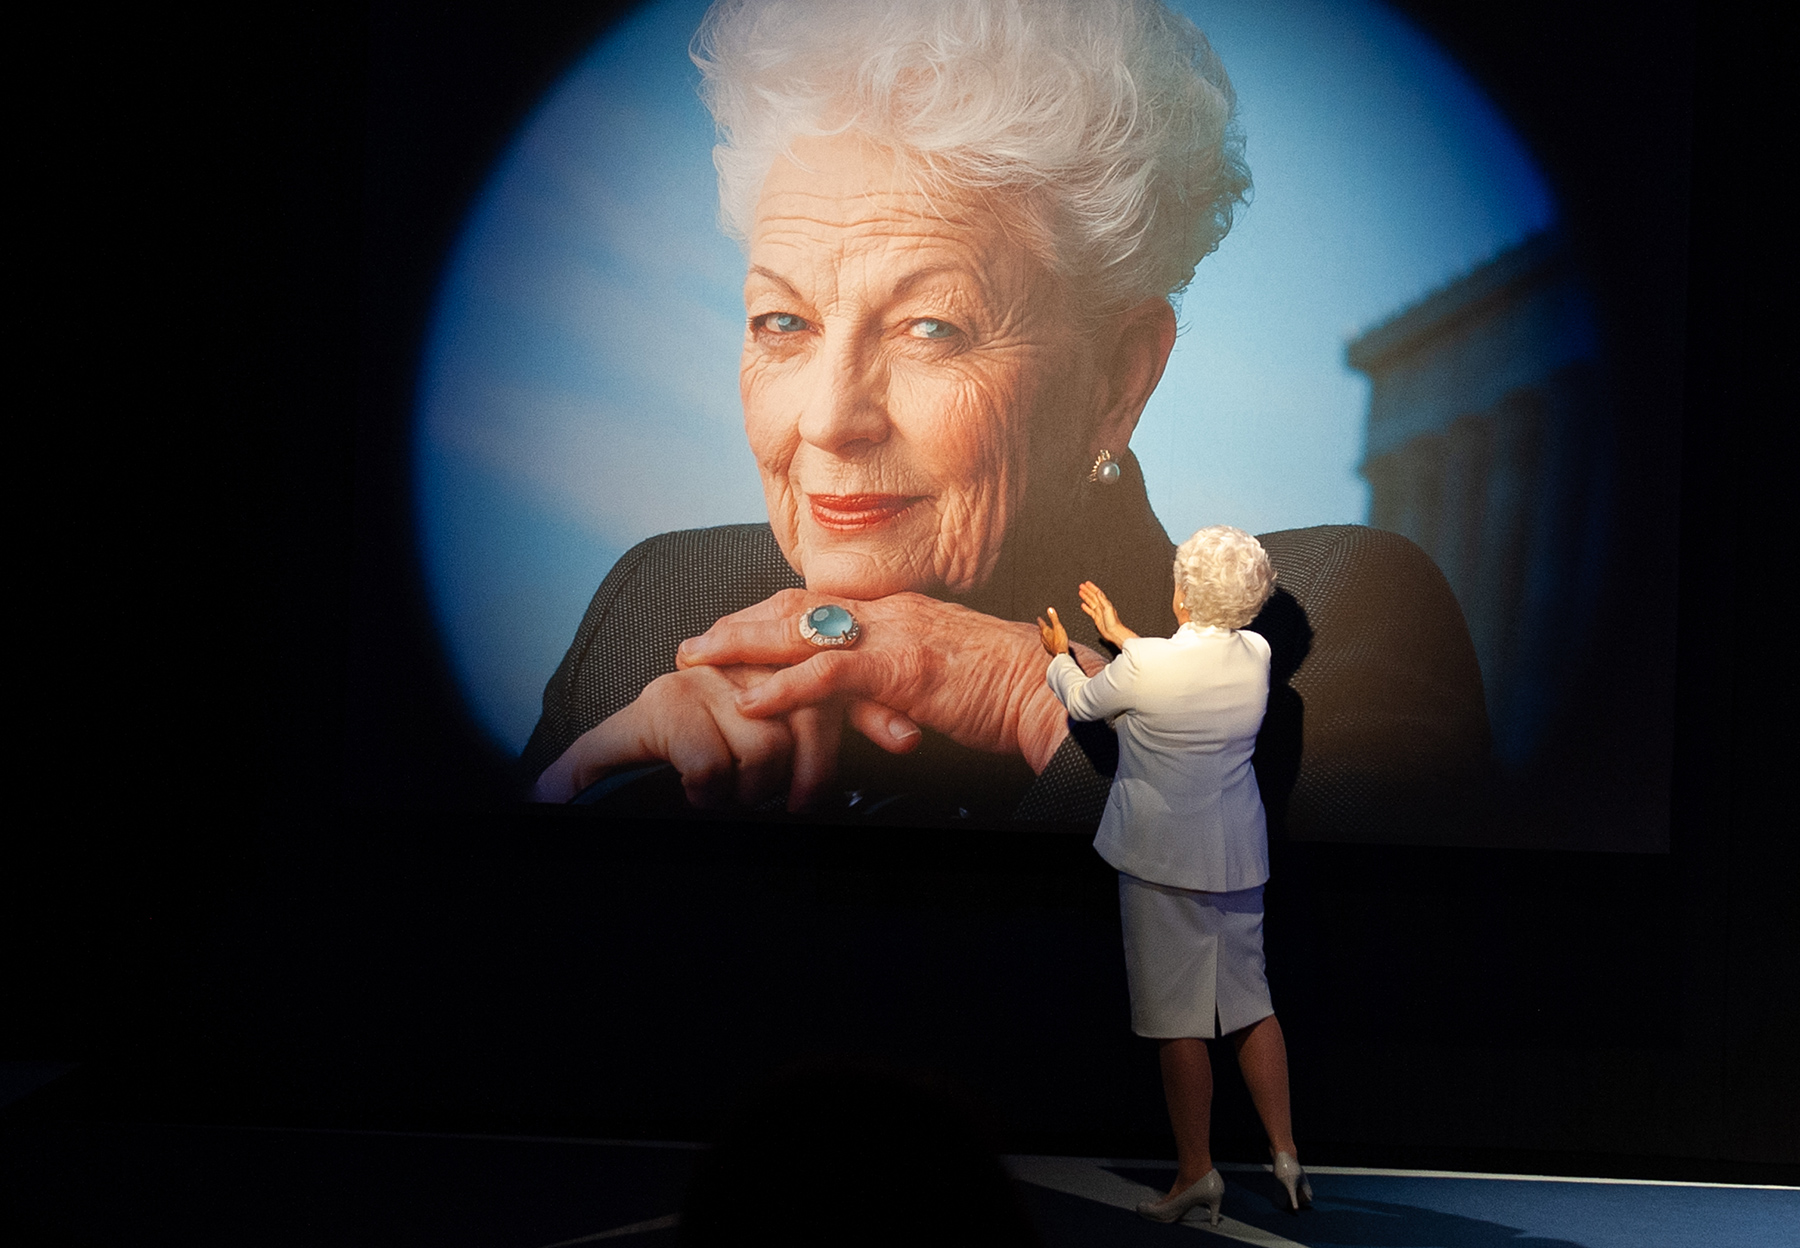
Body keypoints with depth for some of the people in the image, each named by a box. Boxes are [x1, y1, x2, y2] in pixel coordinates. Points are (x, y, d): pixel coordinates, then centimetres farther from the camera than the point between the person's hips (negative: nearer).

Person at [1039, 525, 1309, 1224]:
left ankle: (1197, 1172, 8)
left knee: (1178, 1017, 2)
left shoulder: (1144, 664, -19)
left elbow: (1084, 702, 2)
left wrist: (1059, 656, 24)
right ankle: (1285, 1153, 16)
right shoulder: (1256, 656, -2)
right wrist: (1120, 634, 29)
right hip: (1240, 858, 6)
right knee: (1249, 1001, 15)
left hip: (1164, 861, -6)